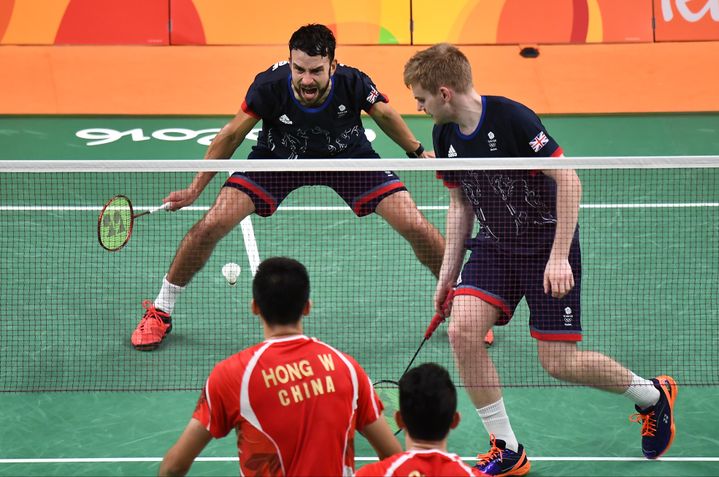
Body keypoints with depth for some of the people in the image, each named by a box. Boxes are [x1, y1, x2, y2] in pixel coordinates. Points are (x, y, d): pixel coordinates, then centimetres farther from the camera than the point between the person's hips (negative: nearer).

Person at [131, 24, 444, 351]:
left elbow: (385, 116, -6)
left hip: (348, 156, 0)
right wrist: (195, 189, -12)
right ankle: (160, 312, 7)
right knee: (211, 225, -14)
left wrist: (418, 152, -5)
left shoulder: (353, 83, -31)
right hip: (279, 157, 0)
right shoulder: (270, 86, -32)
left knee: (416, 226, -11)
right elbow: (232, 135, -15)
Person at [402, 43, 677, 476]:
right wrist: (448, 273, 10)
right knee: (462, 331, -15)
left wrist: (559, 257, -25)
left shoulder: (512, 118, -23)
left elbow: (568, 180, -21)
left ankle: (653, 395, 23)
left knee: (558, 362, -6)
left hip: (547, 244, -6)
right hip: (494, 244, 6)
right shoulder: (445, 136, 0)